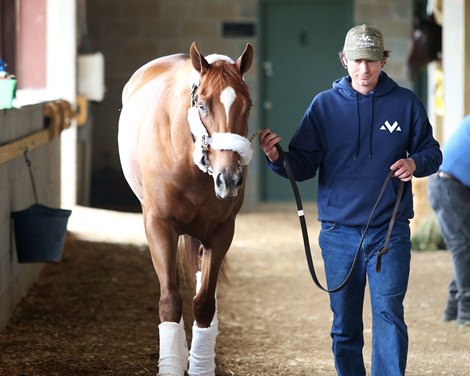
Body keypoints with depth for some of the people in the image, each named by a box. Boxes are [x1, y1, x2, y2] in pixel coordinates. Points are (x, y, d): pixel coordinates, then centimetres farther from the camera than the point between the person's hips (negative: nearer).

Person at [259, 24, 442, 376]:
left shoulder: (406, 103, 0)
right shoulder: (324, 105, 2)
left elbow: (432, 152, 9)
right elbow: (303, 165, 0)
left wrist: (415, 163, -13)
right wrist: (277, 158, -21)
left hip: (389, 231, -2)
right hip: (339, 231, 2)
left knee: (388, 314, -10)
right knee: (344, 324, 9)